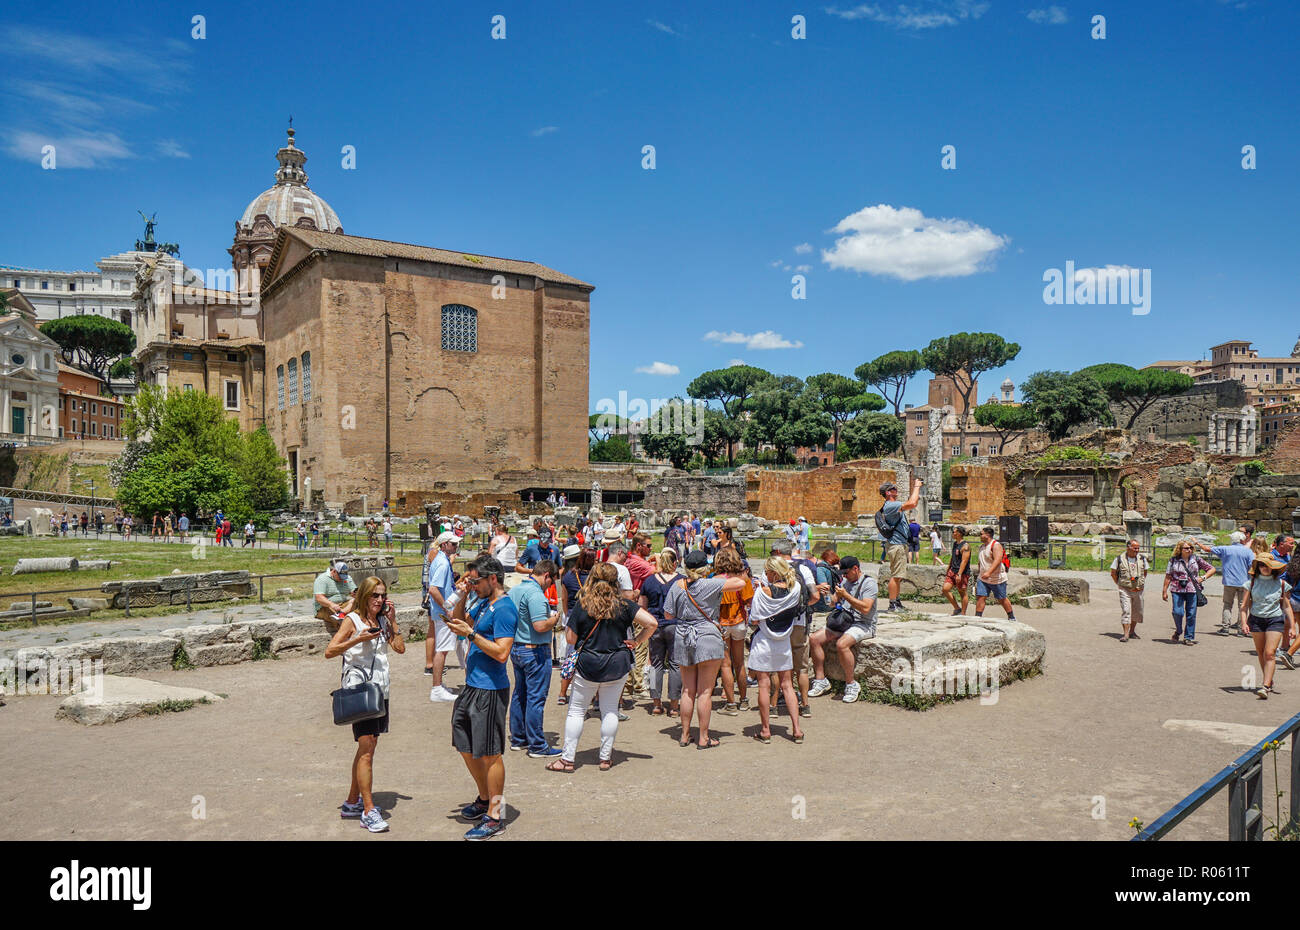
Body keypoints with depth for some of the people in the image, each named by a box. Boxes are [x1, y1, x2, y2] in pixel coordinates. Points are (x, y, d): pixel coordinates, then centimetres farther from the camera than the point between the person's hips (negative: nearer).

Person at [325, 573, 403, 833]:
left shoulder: (382, 621, 13)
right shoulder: (352, 620, -5)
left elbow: (400, 648, 6)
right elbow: (329, 651, -11)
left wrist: (392, 621, 0)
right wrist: (359, 639, -22)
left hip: (380, 689, 7)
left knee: (367, 747, 13)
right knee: (367, 748, -11)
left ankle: (352, 802, 26)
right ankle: (368, 811, -8)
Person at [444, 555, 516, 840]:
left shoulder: (504, 609, -18)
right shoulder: (484, 603, 11)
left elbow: (501, 653, -24)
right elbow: (459, 624, 22)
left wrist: (471, 634, -21)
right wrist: (462, 597, 7)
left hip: (490, 691, -10)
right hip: (471, 687, 10)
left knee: (489, 754, -1)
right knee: (466, 747, 20)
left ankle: (495, 816, 10)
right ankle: (484, 798, 37)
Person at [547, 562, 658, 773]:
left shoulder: (582, 605, -8)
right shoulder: (623, 604, -5)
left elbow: (571, 639, -3)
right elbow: (652, 623, -12)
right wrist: (636, 642, 0)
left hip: (587, 664, -1)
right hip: (617, 665, 1)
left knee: (577, 711, 9)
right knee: (610, 710, 12)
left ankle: (567, 759, 11)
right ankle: (606, 758, 17)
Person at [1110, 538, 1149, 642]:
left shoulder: (1142, 558, 5)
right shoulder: (1120, 559, -4)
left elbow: (1145, 572, 19)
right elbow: (1113, 573, 5)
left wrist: (1141, 584, 10)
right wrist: (1119, 584, 1)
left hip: (1138, 590, 4)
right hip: (1125, 590, -4)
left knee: (1137, 612, 11)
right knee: (1126, 611, -11)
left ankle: (1132, 632, 27)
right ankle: (1126, 634, -12)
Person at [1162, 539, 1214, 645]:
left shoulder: (1196, 559, 6)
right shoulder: (1174, 560, 4)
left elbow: (1212, 569, 11)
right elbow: (1168, 576, 6)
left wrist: (1203, 577, -4)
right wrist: (1164, 591, 5)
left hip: (1192, 590, 1)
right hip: (1177, 590, -1)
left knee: (1191, 614, 1)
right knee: (1178, 612, -10)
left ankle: (1189, 637, 13)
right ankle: (1178, 631, 18)